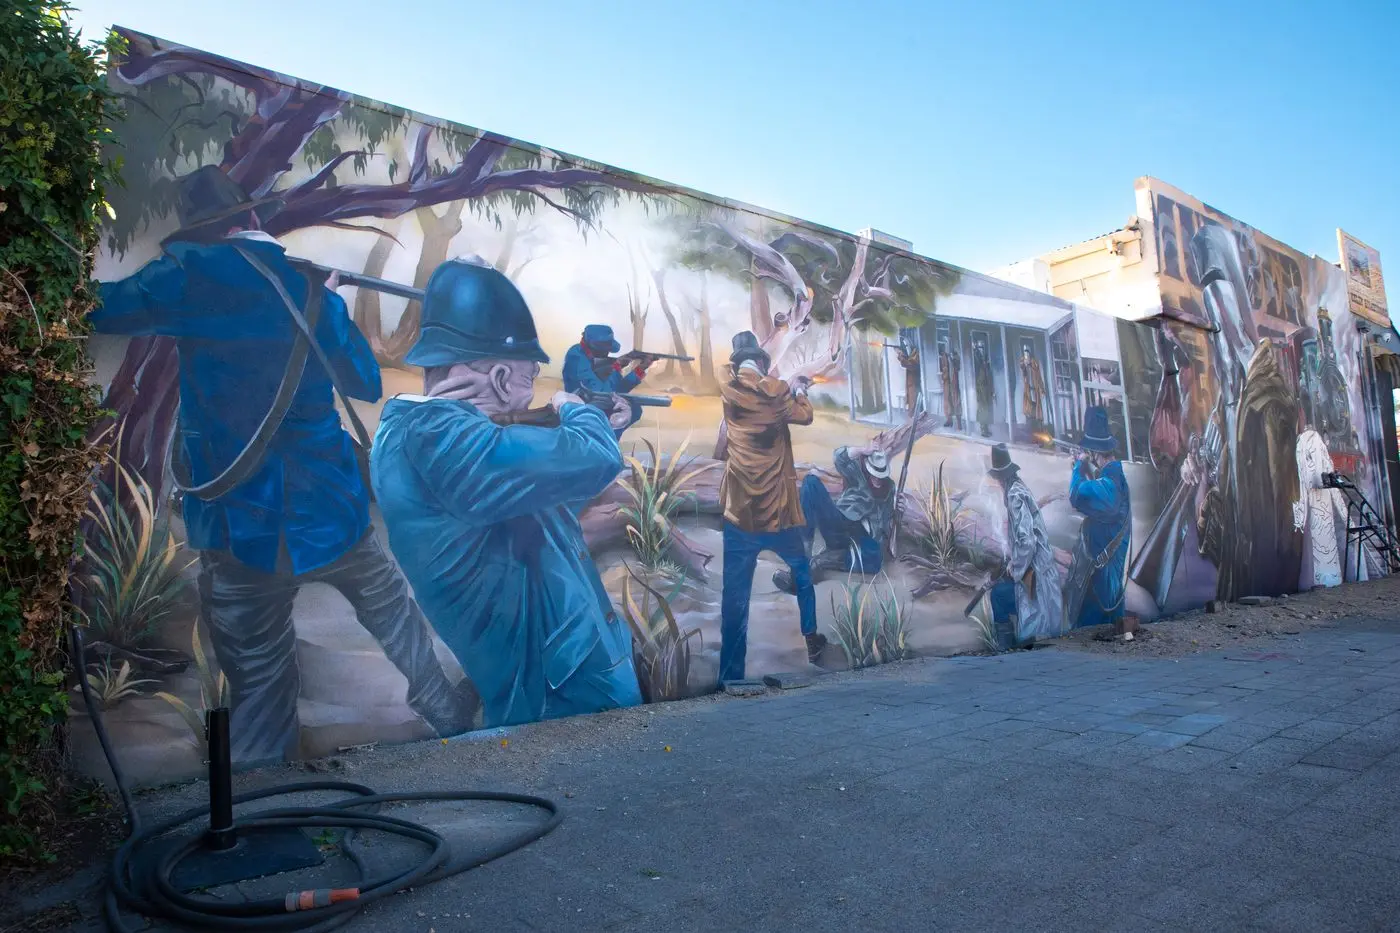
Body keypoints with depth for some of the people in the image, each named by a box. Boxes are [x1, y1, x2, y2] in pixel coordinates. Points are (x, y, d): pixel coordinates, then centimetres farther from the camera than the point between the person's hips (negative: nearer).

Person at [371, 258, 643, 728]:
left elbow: (549, 496, 21)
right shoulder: (433, 436, -26)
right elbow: (594, 461, -29)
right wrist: (578, 411, -7)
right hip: (567, 688, -10)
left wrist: (600, 429, 24)